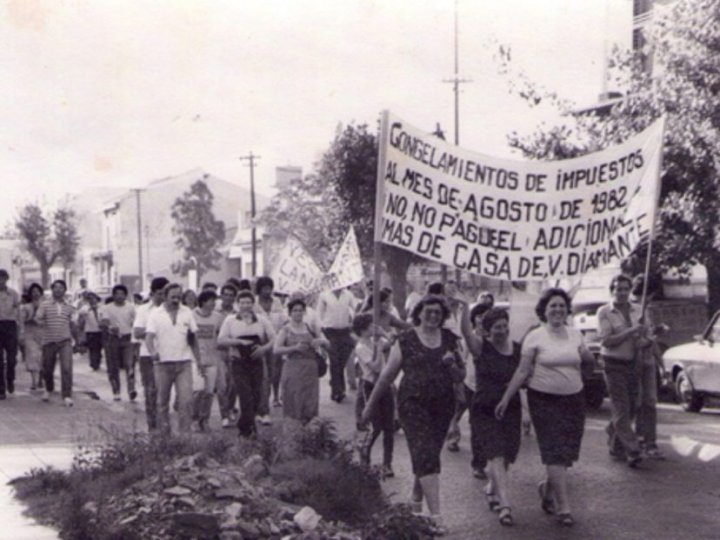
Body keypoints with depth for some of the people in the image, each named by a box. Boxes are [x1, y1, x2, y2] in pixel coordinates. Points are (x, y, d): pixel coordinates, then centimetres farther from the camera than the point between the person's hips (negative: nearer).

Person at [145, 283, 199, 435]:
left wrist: (198, 358, 12)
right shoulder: (155, 314, 0)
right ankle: (164, 433, 18)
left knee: (186, 400, -9)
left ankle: (184, 433, -7)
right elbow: (149, 336, -10)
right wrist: (152, 352, -30)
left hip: (184, 362, 1)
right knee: (163, 401, 8)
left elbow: (193, 337, 15)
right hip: (163, 363, -1)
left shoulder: (187, 313, 8)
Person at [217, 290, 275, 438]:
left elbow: (274, 339, 7)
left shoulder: (262, 321, 9)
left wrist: (264, 348, -13)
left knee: (257, 396, 3)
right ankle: (250, 428, -8)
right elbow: (221, 340, -1)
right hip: (238, 363, -2)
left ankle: (243, 426, 22)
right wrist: (239, 342, -15)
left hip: (256, 363, 2)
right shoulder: (230, 321, 6)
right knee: (246, 395, -12)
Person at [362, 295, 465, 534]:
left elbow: (460, 378, 12)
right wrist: (370, 405, 9)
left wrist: (452, 365, -10)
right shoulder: (406, 341, 0)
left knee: (428, 456, 10)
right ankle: (435, 514, -17)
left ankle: (416, 500, 32)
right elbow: (387, 375, 5)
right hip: (413, 404, -4)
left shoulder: (450, 341, 9)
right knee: (425, 454, -14)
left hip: (442, 405, 4)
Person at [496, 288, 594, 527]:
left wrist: (586, 357, -3)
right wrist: (506, 399, -9)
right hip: (544, 399, -4)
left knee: (568, 452, 6)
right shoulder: (535, 336, -3)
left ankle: (547, 488, 33)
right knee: (555, 452, -9)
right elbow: (522, 371, -4)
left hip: (574, 398, 4)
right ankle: (563, 507, -7)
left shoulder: (575, 334, 8)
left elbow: (587, 364, 20)